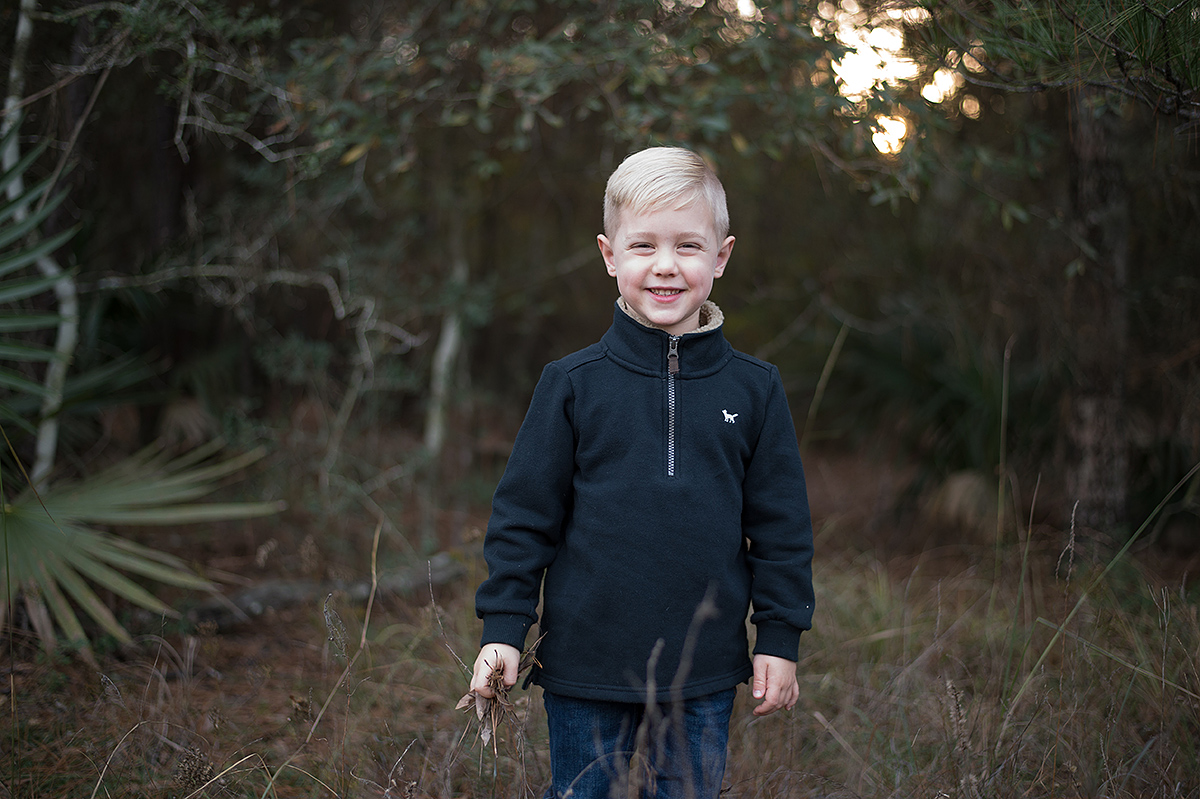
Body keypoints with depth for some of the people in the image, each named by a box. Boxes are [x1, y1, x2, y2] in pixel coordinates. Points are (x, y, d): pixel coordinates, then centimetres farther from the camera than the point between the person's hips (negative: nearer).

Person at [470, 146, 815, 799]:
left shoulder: (754, 390, 1)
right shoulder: (571, 386, -3)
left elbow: (781, 526, 6)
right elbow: (523, 515, 1)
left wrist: (780, 638, 5)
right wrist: (502, 628, -3)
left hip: (704, 677, 1)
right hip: (584, 671, -1)